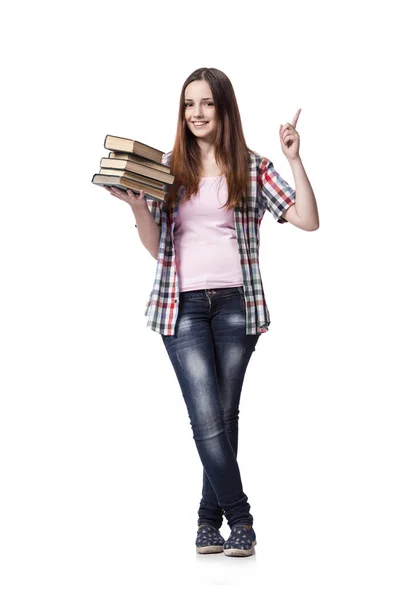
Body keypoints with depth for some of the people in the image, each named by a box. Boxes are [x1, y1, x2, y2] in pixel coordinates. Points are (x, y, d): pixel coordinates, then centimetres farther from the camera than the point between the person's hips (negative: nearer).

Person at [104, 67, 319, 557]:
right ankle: (240, 518, 4)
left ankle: (210, 520, 16)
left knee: (225, 416, 5)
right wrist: (135, 205, -10)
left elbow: (308, 221, -1)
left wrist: (295, 161, -9)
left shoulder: (252, 168, 5)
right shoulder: (167, 168, 7)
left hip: (235, 302, 0)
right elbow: (155, 246, 7)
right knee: (208, 420, -9)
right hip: (184, 305, 0)